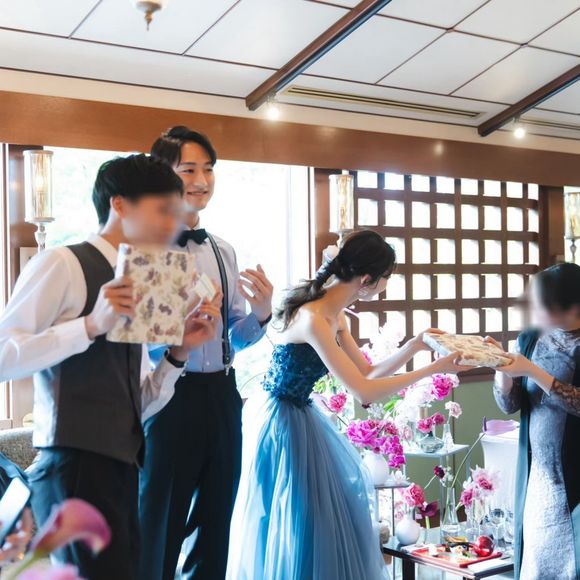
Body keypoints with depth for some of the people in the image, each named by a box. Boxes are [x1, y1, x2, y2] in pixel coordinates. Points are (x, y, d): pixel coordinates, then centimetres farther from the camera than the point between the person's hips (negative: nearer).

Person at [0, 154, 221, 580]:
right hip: (75, 471, -8)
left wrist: (180, 352, 3)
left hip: (121, 472, 8)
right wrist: (91, 325, -21)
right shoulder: (61, 265, -5)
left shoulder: (134, 290, 16)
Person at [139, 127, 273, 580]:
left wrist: (262, 314, -3)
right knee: (159, 529, 8)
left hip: (221, 396, 6)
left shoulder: (224, 252, 10)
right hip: (168, 395, -6)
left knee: (215, 529, 18)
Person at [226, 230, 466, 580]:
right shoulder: (313, 319, -28)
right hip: (282, 422, -9)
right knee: (297, 524, 3)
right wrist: (434, 369, -25)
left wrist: (414, 345, -1)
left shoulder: (335, 316, 1)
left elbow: (368, 374, 8)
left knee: (325, 516, 19)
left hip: (300, 417, 9)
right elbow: (364, 392, -29)